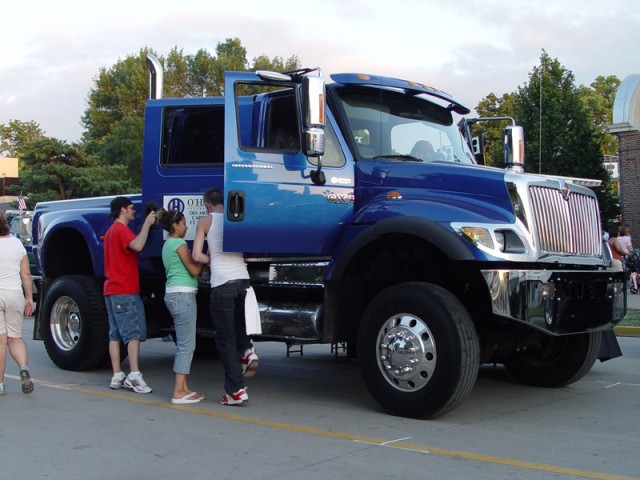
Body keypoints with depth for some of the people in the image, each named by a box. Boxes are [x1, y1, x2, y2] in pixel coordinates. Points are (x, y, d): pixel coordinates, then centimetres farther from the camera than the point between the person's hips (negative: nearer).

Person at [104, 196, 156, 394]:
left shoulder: (111, 231, 22)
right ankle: (134, 376, -18)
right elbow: (138, 245, -29)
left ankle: (117, 377, 8)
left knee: (115, 334, 7)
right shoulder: (122, 229, -11)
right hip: (126, 292, -10)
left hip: (111, 290, 10)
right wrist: (147, 223, -17)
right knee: (134, 333, -12)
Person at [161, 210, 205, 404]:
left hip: (173, 294, 10)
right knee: (186, 345, -9)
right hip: (183, 295, -10)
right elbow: (194, 271, -12)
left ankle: (183, 389, 14)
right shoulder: (179, 243, -10)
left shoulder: (167, 244, 19)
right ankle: (179, 393, -10)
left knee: (183, 344, 12)